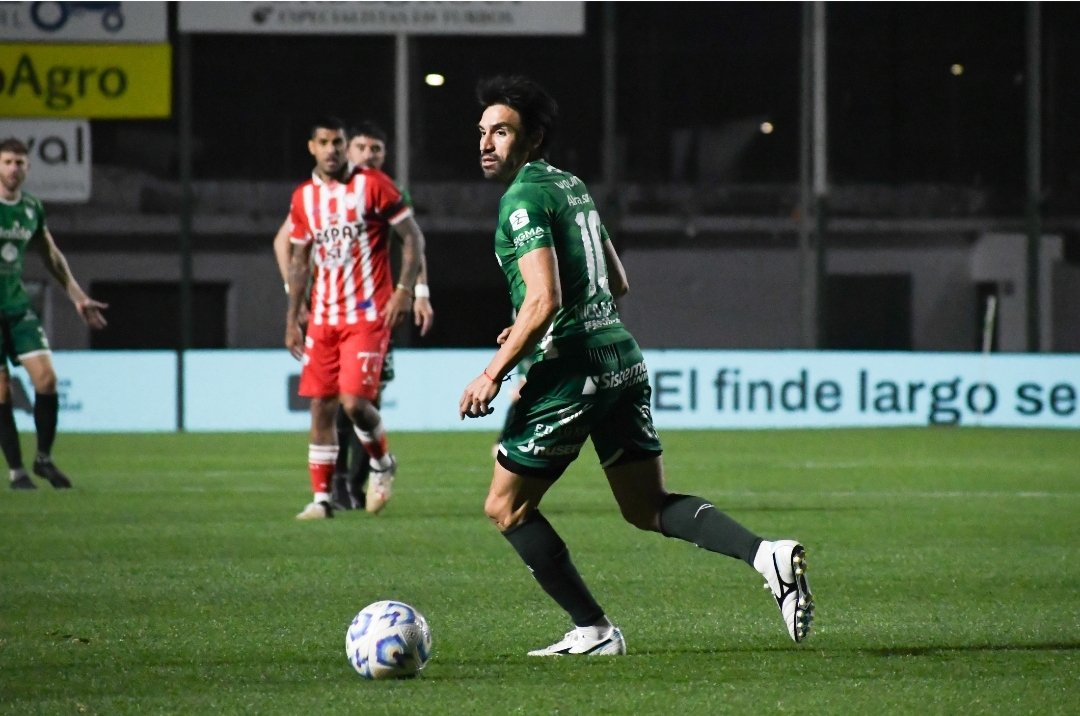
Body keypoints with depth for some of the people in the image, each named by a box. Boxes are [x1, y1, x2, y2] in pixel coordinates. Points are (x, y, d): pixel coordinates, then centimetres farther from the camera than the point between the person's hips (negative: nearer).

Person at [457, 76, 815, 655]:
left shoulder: (523, 199, -12)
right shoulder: (571, 185, 17)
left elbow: (544, 300, -22)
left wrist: (492, 374, -17)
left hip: (571, 370, -9)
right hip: (622, 357, 9)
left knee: (505, 508, 7)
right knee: (649, 508, 12)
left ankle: (593, 631, 6)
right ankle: (767, 556, -9)